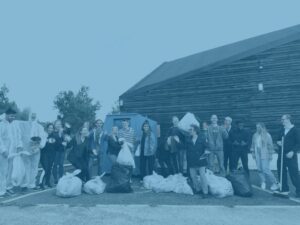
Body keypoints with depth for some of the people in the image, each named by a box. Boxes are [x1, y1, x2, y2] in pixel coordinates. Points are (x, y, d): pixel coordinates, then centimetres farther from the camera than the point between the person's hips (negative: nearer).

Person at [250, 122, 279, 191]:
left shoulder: (267, 135, -4)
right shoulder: (255, 135, 10)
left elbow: (270, 145, -3)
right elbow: (253, 145, 16)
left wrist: (270, 154, -6)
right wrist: (253, 152, 11)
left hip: (265, 155, -5)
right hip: (257, 155, 5)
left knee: (265, 169, -9)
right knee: (259, 169, 3)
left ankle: (275, 183, 5)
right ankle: (263, 182, 16)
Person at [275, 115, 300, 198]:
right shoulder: (282, 130, 12)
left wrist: (292, 151, -19)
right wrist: (278, 142, 0)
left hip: (290, 155, -6)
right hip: (281, 155, 6)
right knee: (281, 172, 8)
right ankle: (284, 190, 20)